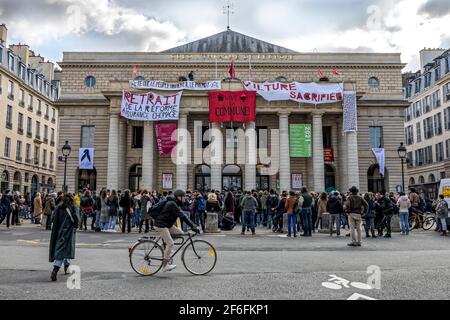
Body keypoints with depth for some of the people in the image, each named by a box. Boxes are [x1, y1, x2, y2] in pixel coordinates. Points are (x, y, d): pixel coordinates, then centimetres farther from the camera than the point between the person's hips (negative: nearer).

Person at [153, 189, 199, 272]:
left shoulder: (176, 204, 10)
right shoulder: (172, 204, -21)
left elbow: (182, 216, 14)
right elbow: (182, 217, -27)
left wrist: (193, 225, 9)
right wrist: (193, 226, -29)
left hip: (168, 225, 10)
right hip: (161, 225, -10)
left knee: (181, 233, 2)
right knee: (170, 243, -13)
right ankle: (165, 266, -7)